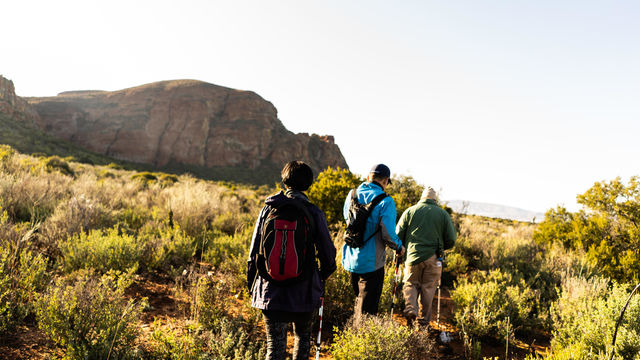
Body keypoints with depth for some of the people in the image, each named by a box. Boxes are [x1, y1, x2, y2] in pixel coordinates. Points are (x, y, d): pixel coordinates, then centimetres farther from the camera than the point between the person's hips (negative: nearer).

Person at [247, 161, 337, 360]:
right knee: (303, 336, 23)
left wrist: (251, 284, 14)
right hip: (303, 291, 0)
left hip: (271, 290, 1)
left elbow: (254, 251, 2)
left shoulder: (268, 209, -2)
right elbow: (327, 252, -3)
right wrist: (323, 276, 17)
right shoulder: (313, 213, -7)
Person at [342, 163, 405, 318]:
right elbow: (388, 234, -19)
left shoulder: (351, 195, 3)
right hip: (371, 262, -6)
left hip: (350, 259, 6)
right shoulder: (385, 201, -15)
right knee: (367, 306, 4)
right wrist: (399, 248, -1)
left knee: (359, 298, 23)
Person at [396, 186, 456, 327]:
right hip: (433, 258, 0)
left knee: (411, 284, 14)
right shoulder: (443, 214, 6)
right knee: (428, 289, 10)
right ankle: (423, 321, 14)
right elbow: (451, 240, 3)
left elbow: (398, 235, 2)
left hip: (413, 256, 0)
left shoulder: (409, 211, 5)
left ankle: (410, 308, -9)